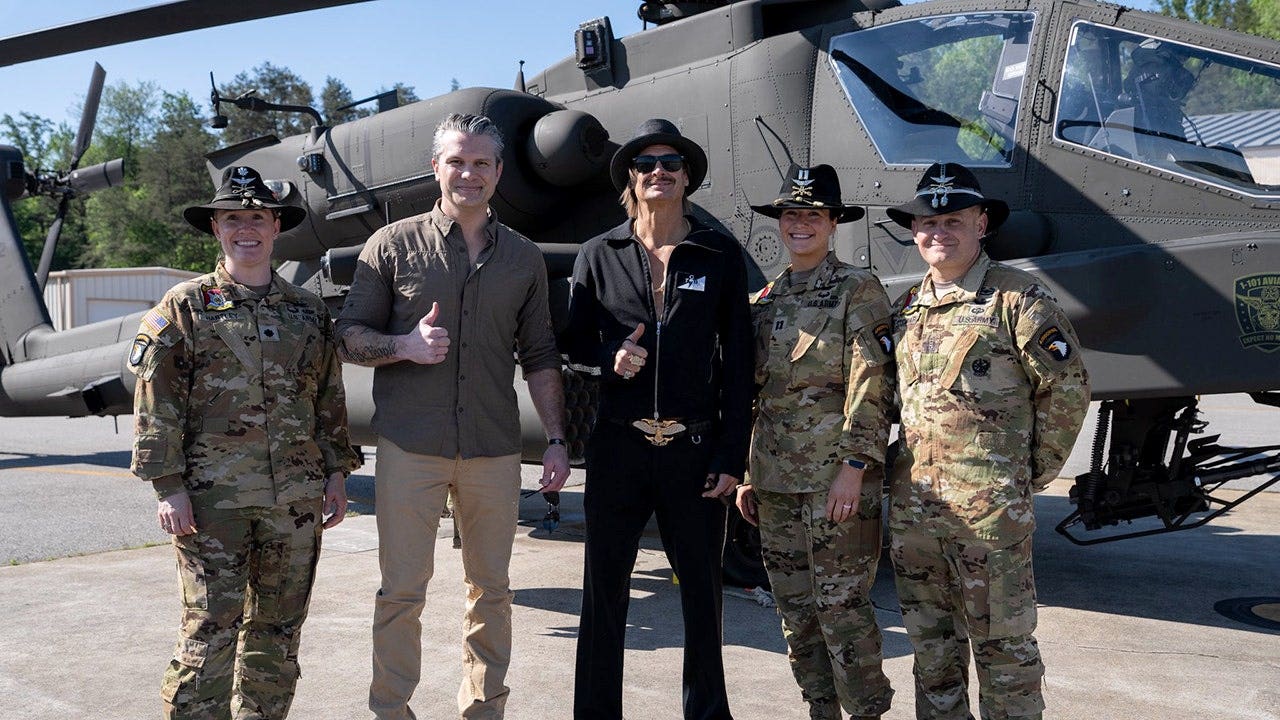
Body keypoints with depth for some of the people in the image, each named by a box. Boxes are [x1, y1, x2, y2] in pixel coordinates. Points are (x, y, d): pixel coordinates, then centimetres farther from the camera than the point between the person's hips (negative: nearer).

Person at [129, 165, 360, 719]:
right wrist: (169, 487, -9)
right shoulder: (185, 306, 2)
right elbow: (157, 404, -2)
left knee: (278, 627, 11)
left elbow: (330, 400, 16)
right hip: (213, 497, -4)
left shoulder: (308, 310, 13)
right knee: (210, 627, -3)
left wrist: (336, 473, 10)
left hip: (296, 498, 4)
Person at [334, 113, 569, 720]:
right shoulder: (393, 245, 3)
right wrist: (405, 345, -16)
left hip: (494, 450, 2)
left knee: (490, 589, 10)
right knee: (402, 589, 3)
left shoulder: (524, 259, 10)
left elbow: (539, 357, 12)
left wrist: (556, 440, 5)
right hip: (410, 447, -2)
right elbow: (350, 336, 4)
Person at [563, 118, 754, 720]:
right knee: (604, 590, 7)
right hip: (618, 446, 1)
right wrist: (610, 357, -11)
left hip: (695, 448, 0)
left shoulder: (721, 254, 3)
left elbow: (737, 364, 1)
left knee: (702, 589, 9)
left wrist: (732, 457, -4)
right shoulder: (600, 254, 6)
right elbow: (574, 343, 13)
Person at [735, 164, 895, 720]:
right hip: (775, 477, 6)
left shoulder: (857, 290, -2)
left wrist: (854, 466, -17)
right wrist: (747, 474, 14)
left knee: (841, 604, -3)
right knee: (794, 606, 11)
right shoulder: (767, 299, 15)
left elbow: (871, 386, -10)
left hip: (835, 475, -6)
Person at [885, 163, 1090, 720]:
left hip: (989, 505, -6)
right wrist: (902, 476, 13)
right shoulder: (905, 309, 13)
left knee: (1001, 643, 3)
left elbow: (1067, 386, -5)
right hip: (912, 503, 6)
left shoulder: (1017, 297, -5)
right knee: (931, 642, 16)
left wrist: (1033, 472, -2)